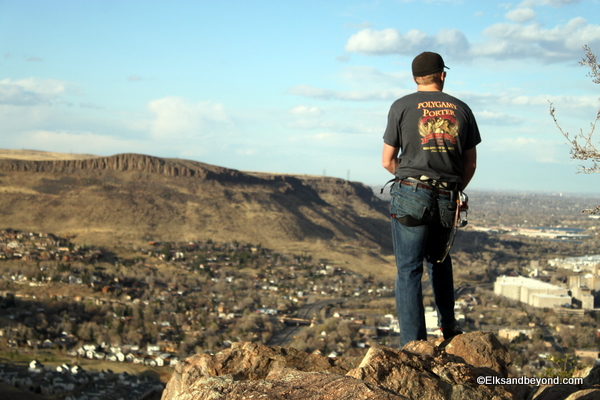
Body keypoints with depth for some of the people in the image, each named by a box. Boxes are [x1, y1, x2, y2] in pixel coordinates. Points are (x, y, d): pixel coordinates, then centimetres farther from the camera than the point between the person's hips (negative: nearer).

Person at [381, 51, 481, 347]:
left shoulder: (402, 107, 1)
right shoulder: (461, 109, 9)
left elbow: (388, 161, 2)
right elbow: (470, 164, 12)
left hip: (411, 194, -3)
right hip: (448, 200, 3)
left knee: (409, 269, 0)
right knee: (439, 259, 24)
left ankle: (413, 343, -3)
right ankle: (448, 326, 23)